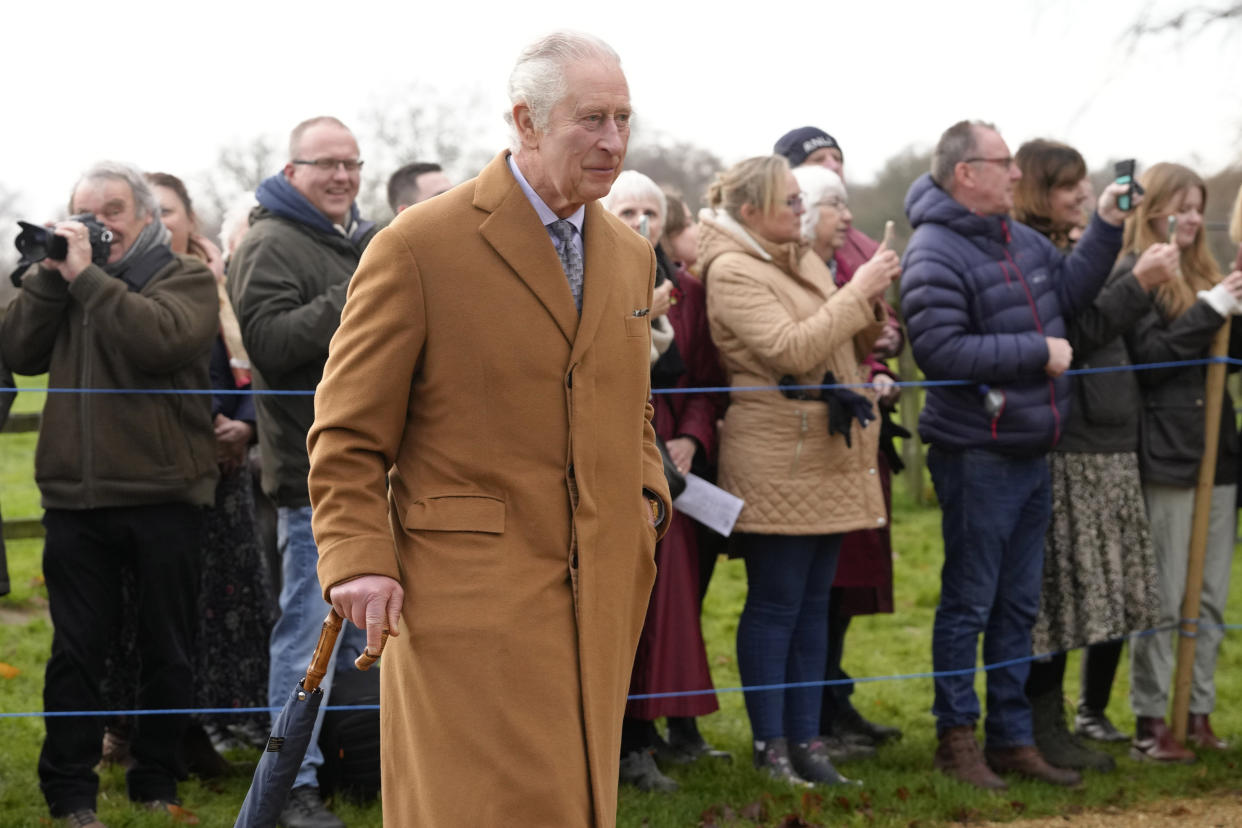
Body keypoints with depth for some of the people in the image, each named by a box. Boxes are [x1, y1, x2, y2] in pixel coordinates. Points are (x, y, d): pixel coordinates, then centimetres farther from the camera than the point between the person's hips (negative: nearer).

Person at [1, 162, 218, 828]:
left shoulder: (185, 278, 1)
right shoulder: (66, 281, 15)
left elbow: (161, 341, -20)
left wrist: (87, 277, -16)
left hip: (162, 494, -3)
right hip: (75, 498, 3)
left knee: (167, 652, 6)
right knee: (76, 650, 6)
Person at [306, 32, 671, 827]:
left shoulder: (631, 255, 13)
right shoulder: (419, 246, -7)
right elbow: (348, 430, -5)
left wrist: (649, 496, 9)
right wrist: (358, 557, -15)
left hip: (599, 595, 6)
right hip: (469, 593, -6)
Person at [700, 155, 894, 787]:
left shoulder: (802, 260, 16)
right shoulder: (732, 271, -11)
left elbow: (846, 344, 21)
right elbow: (791, 349, -22)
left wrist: (871, 307, 1)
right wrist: (856, 293, -18)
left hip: (828, 454, 9)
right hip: (775, 459, -9)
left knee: (814, 603, 9)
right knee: (775, 604, -3)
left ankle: (806, 736, 14)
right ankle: (770, 743, 3)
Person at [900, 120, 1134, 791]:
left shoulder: (1019, 238, 11)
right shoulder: (934, 253, -16)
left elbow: (1069, 291, 16)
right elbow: (943, 351, -24)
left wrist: (1106, 229, 5)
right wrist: (1037, 352, -19)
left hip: (1030, 452, 9)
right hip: (976, 453, -9)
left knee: (1018, 605, 13)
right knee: (969, 604, 0)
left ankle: (1012, 739, 21)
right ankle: (956, 739, 11)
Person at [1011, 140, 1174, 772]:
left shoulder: (1072, 252, 19)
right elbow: (1070, 335, -19)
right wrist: (1139, 285, -17)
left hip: (1112, 442, 9)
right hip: (1064, 448, -9)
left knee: (1115, 590, 10)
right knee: (1060, 591, -7)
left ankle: (1094, 713, 22)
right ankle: (1046, 728, 0)